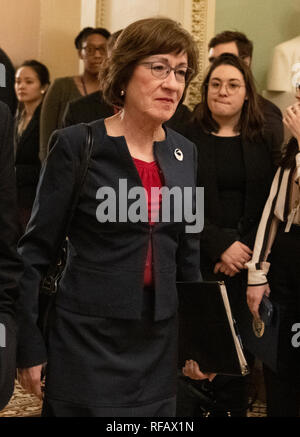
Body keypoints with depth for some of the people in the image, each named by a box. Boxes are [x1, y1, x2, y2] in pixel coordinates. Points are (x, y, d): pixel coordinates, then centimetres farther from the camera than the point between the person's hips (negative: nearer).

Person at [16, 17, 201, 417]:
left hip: (160, 340, 5)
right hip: (88, 338, -5)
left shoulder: (185, 153, 6)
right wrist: (29, 346, -9)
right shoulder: (77, 145, -10)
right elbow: (36, 251, -7)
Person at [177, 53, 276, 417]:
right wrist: (221, 245, -12)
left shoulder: (263, 144, 10)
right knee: (189, 359, -5)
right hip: (194, 263, -2)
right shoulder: (185, 140, 2)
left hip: (245, 267, 2)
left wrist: (245, 251, -7)